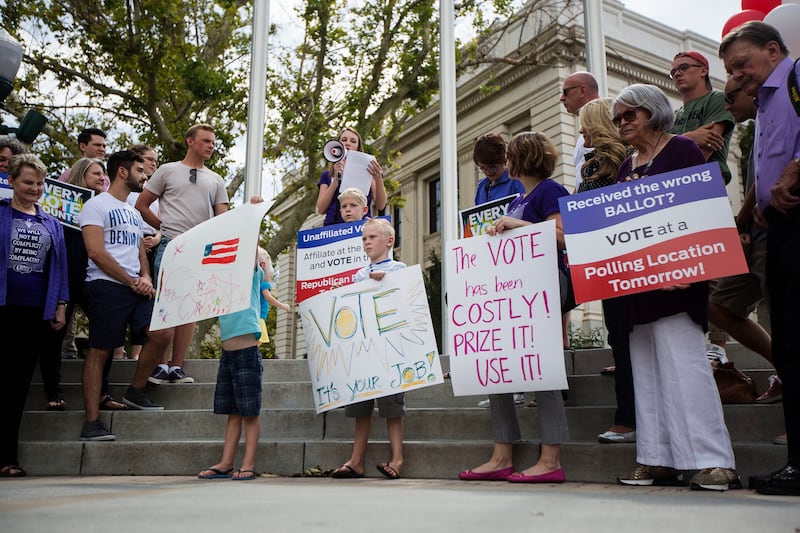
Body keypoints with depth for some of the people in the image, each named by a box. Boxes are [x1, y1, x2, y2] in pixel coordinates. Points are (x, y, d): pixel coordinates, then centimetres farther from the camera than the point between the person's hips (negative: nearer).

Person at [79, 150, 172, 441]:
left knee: (162, 334, -8)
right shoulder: (97, 205, -2)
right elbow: (96, 252, -12)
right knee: (99, 350, -6)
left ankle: (135, 392, 11)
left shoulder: (134, 213, 23)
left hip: (136, 287, 7)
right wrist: (132, 282, -11)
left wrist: (146, 278, 1)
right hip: (107, 286, -7)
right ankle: (91, 422, -2)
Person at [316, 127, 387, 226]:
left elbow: (380, 206, 3)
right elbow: (321, 209, 6)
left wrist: (378, 179, -12)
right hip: (333, 224, 2)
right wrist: (336, 179, -2)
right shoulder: (327, 174, 18)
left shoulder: (367, 170, 13)